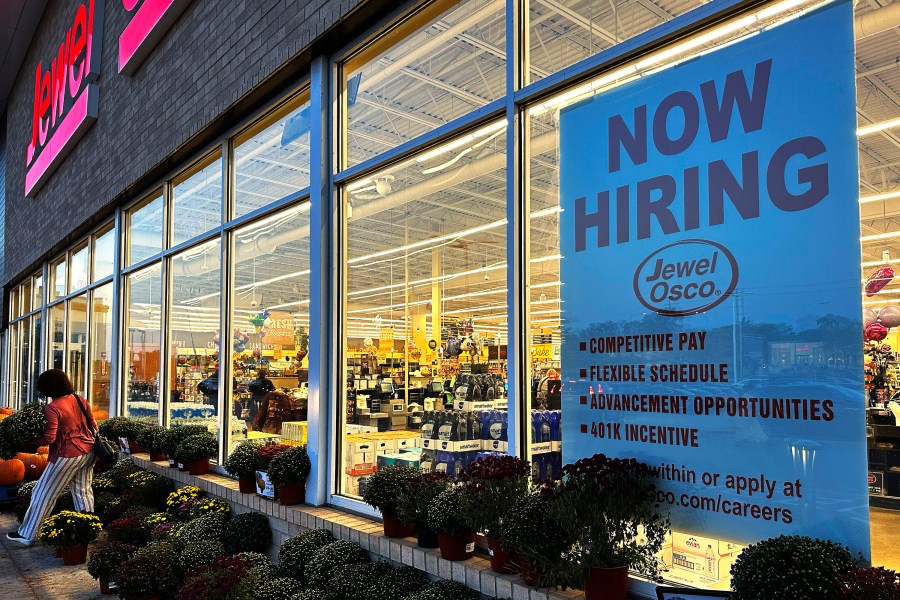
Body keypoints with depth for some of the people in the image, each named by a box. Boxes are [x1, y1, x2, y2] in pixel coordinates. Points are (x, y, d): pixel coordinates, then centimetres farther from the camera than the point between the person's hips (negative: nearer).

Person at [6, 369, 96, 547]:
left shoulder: (51, 408, -16)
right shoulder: (80, 400, 2)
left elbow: (49, 438, -19)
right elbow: (93, 425, 8)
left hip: (68, 456, -6)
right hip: (88, 452, 7)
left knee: (44, 493, 8)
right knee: (83, 492, 17)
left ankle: (27, 535, 17)